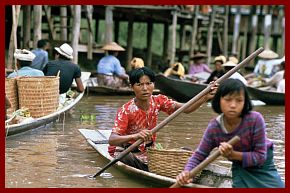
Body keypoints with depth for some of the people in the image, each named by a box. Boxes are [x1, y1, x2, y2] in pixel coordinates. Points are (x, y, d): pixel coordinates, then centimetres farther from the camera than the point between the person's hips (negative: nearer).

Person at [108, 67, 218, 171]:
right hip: (124, 152, -4)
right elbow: (111, 140, -33)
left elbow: (186, 109, -17)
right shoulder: (126, 111, -21)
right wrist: (135, 136, -52)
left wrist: (206, 97, -35)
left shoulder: (158, 101, -6)